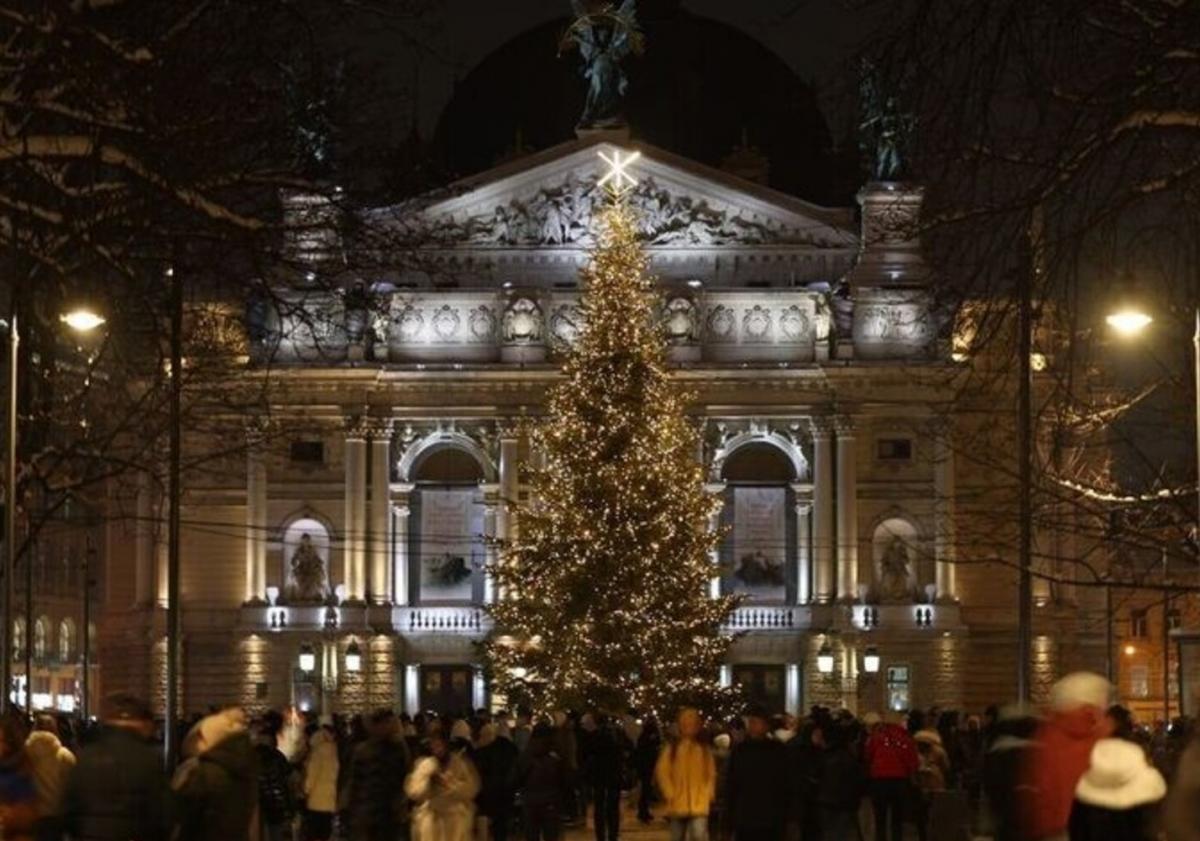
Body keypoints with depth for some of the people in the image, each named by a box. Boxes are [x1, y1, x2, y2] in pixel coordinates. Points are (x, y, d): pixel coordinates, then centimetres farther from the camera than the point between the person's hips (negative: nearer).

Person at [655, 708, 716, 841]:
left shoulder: (704, 750, 7)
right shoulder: (671, 749, 4)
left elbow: (711, 774, 10)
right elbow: (662, 772, 1)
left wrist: (708, 794, -2)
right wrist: (670, 794, -7)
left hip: (699, 805, -1)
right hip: (677, 805, 1)